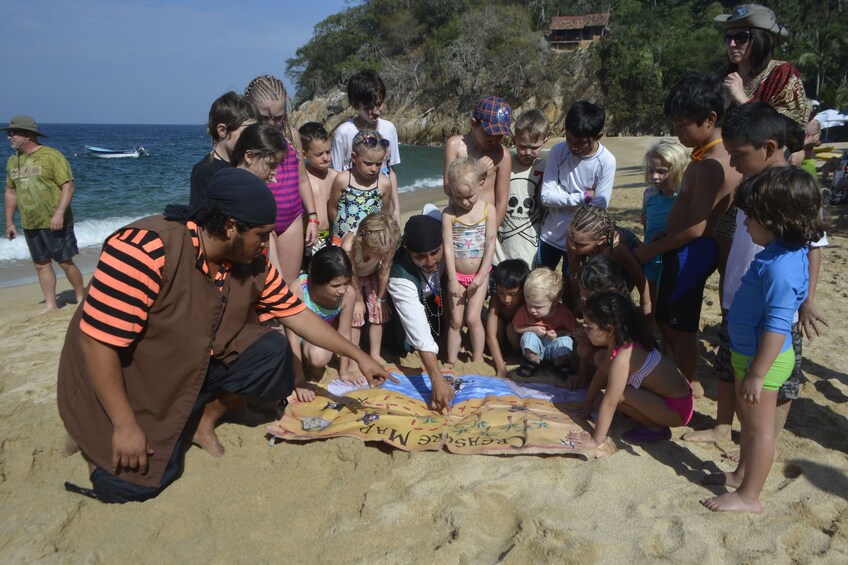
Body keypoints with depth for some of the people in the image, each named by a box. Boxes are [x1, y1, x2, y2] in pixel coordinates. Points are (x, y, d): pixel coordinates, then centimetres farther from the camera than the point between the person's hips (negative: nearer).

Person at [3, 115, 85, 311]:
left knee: (65, 262, 0)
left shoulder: (52, 156, -10)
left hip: (54, 223, -6)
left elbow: (68, 186, -15)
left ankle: (81, 298, 17)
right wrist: (9, 222, 15)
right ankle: (50, 304, 18)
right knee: (41, 265, 10)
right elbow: (10, 192, 18)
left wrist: (59, 213, -25)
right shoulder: (12, 161, 11)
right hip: (30, 225, 6)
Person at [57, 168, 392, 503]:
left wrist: (358, 356, 0)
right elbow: (97, 340, -29)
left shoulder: (251, 263, -11)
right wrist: (125, 426, -24)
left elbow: (298, 315, -1)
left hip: (197, 366, 6)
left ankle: (200, 419, 8)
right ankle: (96, 435, 17)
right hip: (124, 380, -5)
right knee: (133, 483, -13)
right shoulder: (146, 248, -32)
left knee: (273, 353, -12)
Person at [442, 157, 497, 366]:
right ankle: (451, 362, 17)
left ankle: (478, 361, 12)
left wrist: (481, 276, -12)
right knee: (456, 320, 6)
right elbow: (448, 247, -13)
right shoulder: (449, 213, -11)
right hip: (456, 274, 1)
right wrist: (453, 279, -16)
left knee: (473, 318, -4)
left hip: (479, 274, -1)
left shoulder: (487, 210, -10)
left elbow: (490, 244, -9)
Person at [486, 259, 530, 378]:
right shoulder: (496, 300, -32)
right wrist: (501, 368, -41)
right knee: (497, 323, -28)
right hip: (502, 336, 1)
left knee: (512, 327, -31)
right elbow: (490, 335, -36)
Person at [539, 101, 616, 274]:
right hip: (550, 235, 3)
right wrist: (583, 197, -19)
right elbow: (546, 196, -14)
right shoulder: (558, 151, -11)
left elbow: (598, 209, -17)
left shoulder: (606, 162, -16)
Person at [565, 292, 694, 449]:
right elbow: (603, 371, 12)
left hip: (677, 410, -9)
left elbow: (609, 403, -26)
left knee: (618, 395, -27)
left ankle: (657, 428, -4)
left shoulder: (623, 358, -28)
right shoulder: (626, 340, -2)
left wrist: (595, 440, -20)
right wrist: (588, 401, 19)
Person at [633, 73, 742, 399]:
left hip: (691, 253, -10)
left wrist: (651, 249, -15)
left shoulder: (712, 165, -23)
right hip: (684, 250, 10)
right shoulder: (709, 156, 9)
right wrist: (660, 238, 13)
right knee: (666, 318, 20)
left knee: (680, 325, 5)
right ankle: (687, 379, 36)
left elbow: (695, 228, -25)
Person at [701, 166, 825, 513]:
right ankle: (742, 474, 43)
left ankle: (749, 497, 21)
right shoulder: (780, 253, 3)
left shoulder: (780, 266, -29)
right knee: (747, 419, 24)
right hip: (748, 353, 10)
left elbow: (777, 326, -29)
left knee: (758, 427, 6)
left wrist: (757, 374, -25)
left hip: (762, 359, -10)